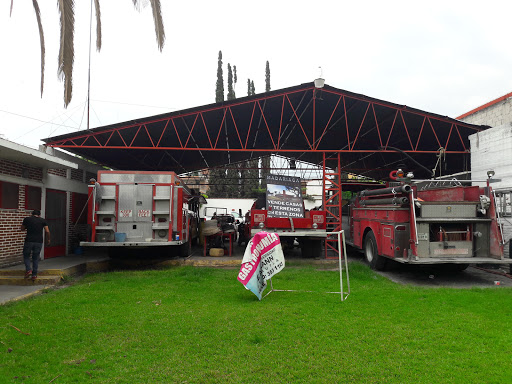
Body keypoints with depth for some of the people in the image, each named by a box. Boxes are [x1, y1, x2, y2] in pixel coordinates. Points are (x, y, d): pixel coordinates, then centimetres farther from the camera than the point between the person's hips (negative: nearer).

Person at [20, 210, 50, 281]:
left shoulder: (27, 219, 4)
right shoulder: (43, 220, 5)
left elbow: (22, 229, 16)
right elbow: (47, 231, -1)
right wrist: (48, 239, 12)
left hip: (29, 241, -1)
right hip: (39, 242, 1)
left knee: (26, 256, 17)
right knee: (36, 258, 11)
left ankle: (28, 270, -2)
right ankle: (34, 275, 11)